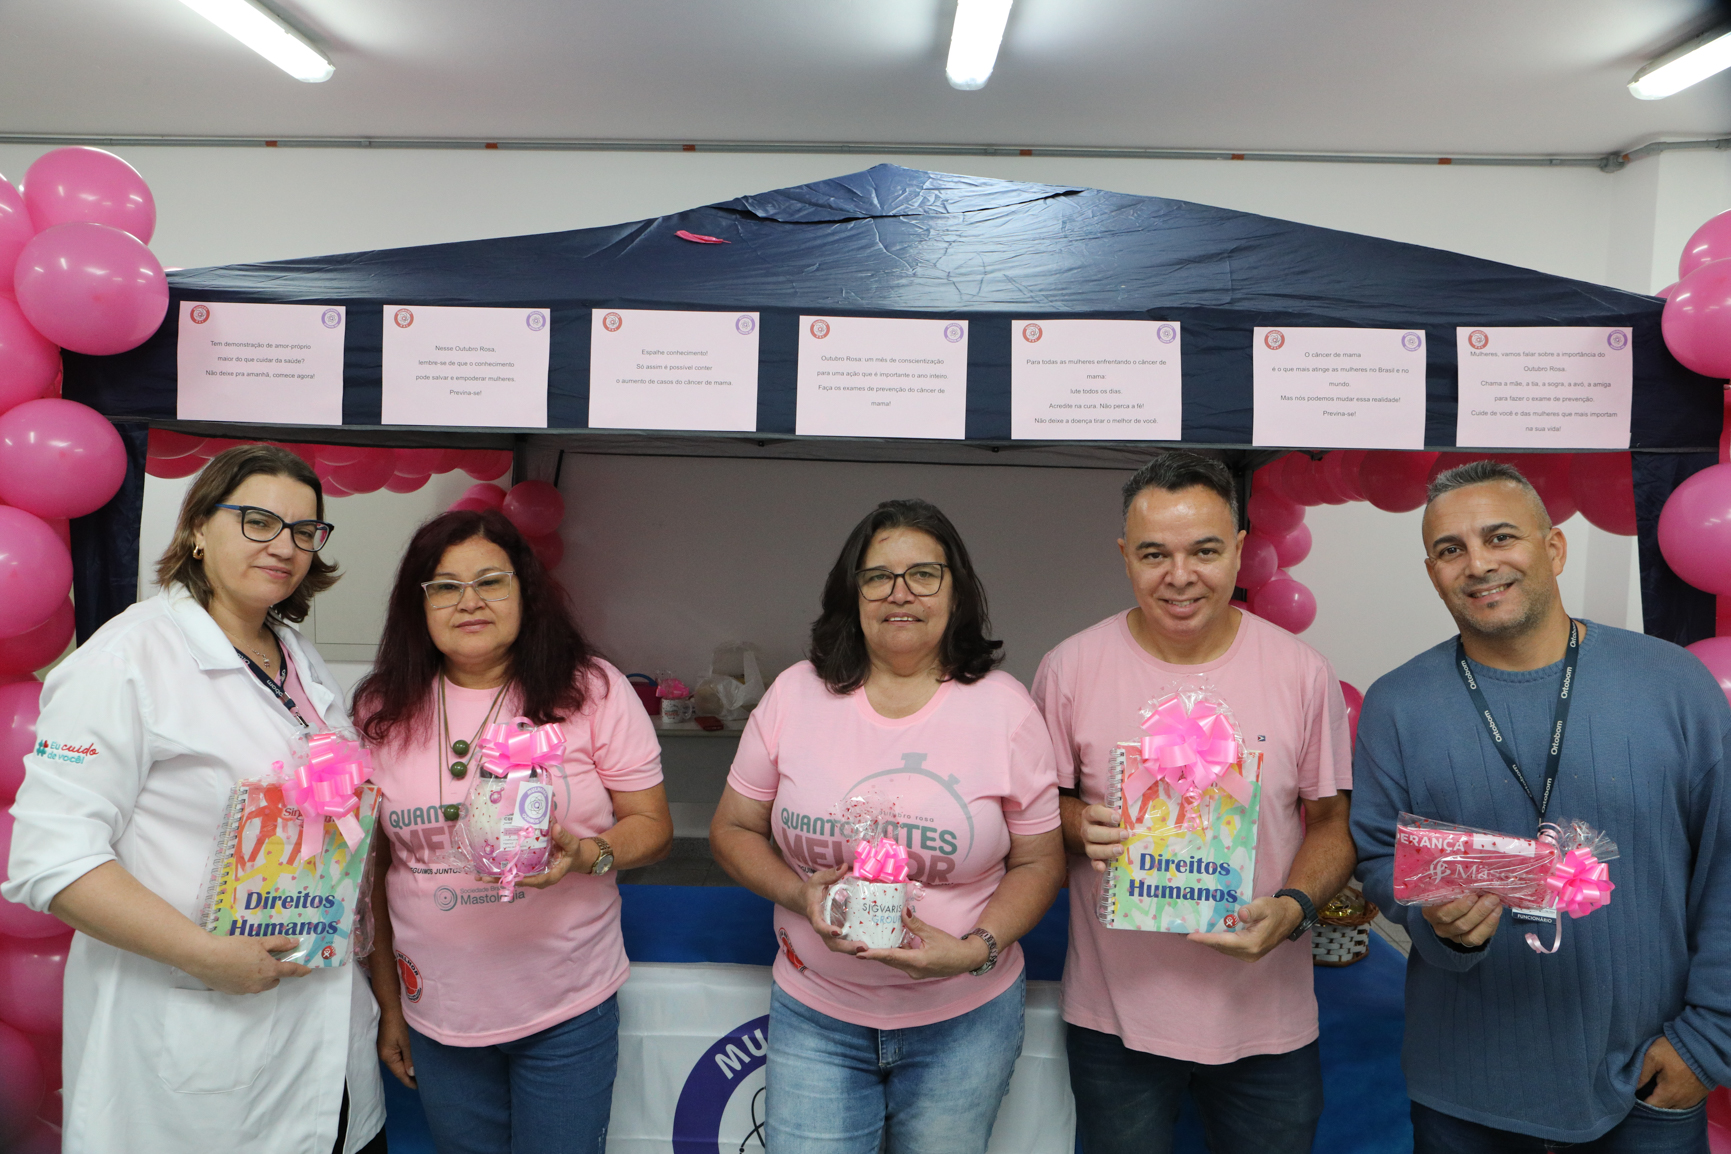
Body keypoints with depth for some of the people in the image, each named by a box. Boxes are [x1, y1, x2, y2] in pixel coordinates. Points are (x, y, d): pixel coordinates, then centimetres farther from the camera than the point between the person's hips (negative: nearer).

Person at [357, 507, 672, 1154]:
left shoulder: (593, 690, -8)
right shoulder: (381, 710, 0)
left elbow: (653, 826, -4)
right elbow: (372, 866, 7)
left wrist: (585, 854, -25)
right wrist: (388, 1004, 9)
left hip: (567, 1009, -2)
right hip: (438, 1014, 2)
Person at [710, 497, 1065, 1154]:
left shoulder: (1004, 708, -6)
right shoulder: (795, 695, -4)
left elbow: (1038, 861, 0)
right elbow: (733, 831, 3)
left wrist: (974, 948, -16)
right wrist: (800, 894, -15)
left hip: (964, 1019, 0)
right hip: (814, 1014, 1)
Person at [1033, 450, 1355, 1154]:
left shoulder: (1302, 672, -6)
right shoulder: (1069, 669, -7)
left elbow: (1334, 821, 2)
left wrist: (1293, 906, -16)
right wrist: (1080, 825, -19)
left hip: (1265, 1013, 1)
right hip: (1115, 1010, 0)